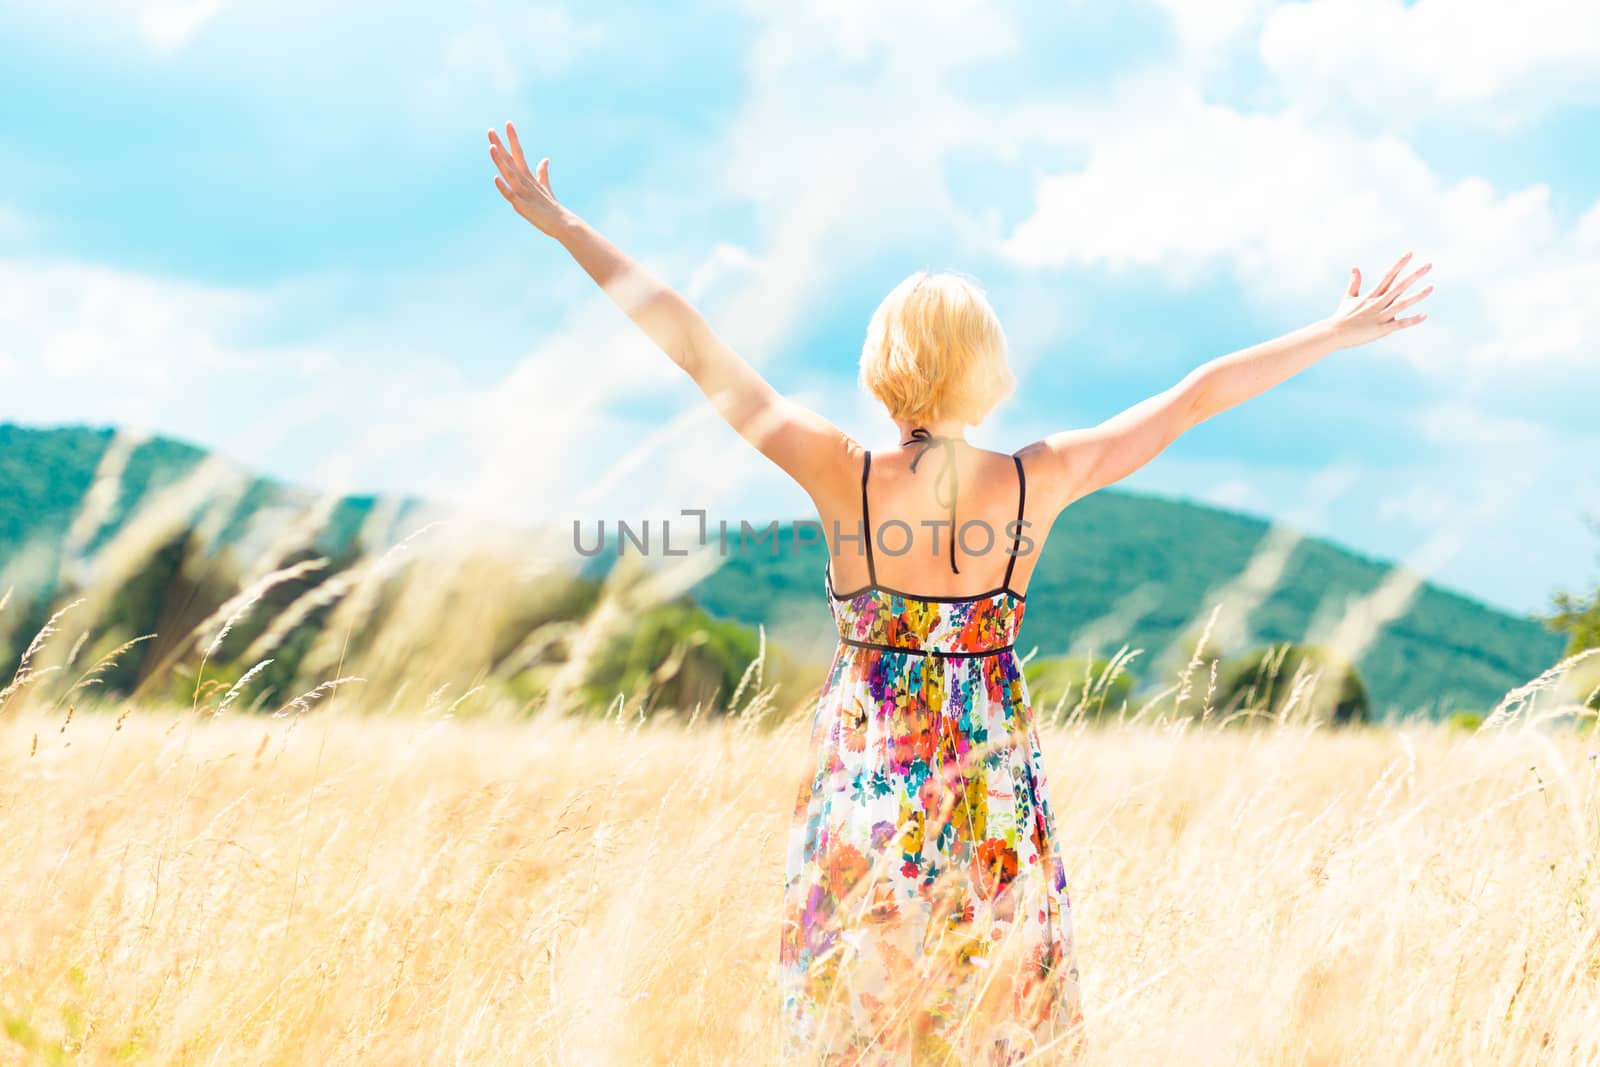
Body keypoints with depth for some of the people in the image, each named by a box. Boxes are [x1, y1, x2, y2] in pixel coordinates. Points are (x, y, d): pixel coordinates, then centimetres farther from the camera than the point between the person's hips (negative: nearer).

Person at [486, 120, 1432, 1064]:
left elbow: (695, 348, -11)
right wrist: (1343, 331, 6)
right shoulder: (1039, 483, -10)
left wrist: (563, 226, -6)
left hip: (864, 783, -1)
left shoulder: (846, 477, -14)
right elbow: (1196, 397, -3)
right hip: (996, 788, 1)